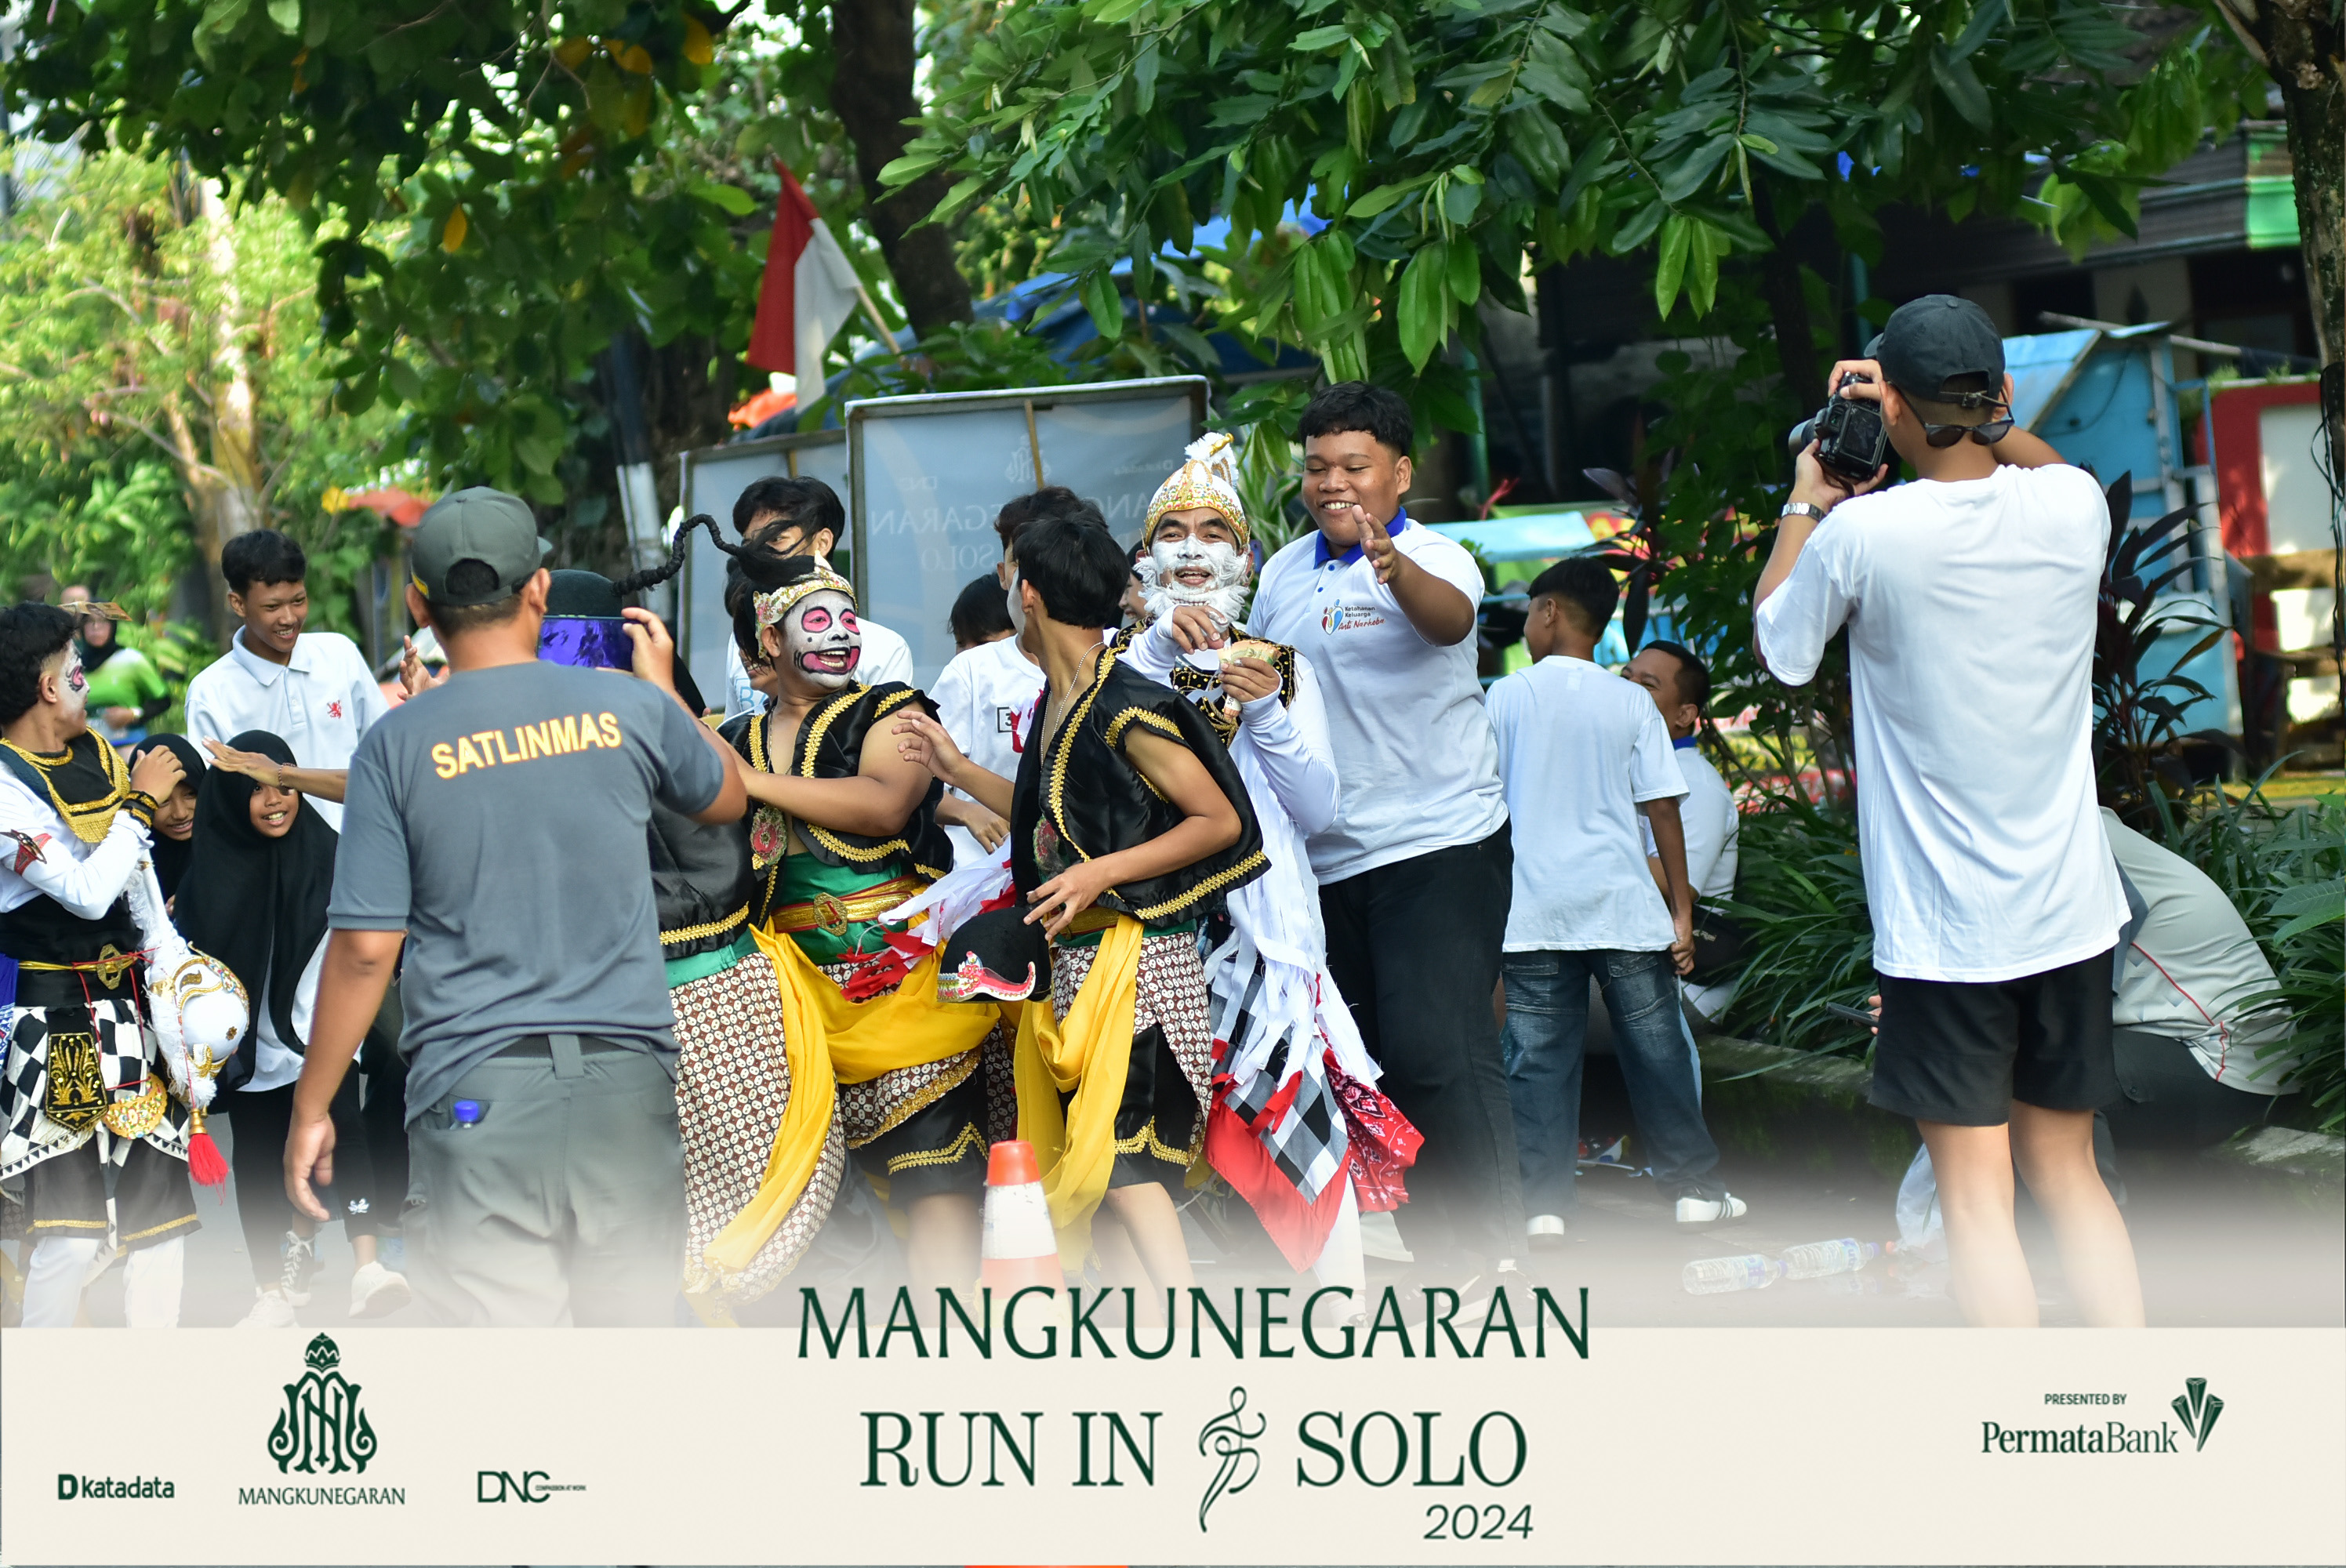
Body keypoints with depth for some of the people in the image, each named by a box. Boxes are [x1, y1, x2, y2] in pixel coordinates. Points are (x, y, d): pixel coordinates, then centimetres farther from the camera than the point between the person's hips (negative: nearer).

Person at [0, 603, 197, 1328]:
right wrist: (141, 802, -16)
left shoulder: (96, 753, 8)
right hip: (59, 1025, -8)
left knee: (161, 1208, 9)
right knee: (70, 1226, -9)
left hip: (133, 1010, 8)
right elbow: (88, 892, -23)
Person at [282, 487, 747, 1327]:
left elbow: (364, 949, -5)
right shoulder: (630, 709, 3)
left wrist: (310, 1111, 4)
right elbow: (727, 798, 25)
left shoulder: (397, 745, -2)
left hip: (476, 1091, -2)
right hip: (626, 1077, 2)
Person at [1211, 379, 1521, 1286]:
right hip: (1325, 861, 7)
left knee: (1439, 1052, -18)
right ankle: (1439, 1260, 17)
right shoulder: (1285, 574, 12)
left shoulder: (1432, 559, -8)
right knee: (1362, 1066, 9)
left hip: (1438, 846, -7)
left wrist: (1394, 567, -51)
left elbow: (1450, 618, -32)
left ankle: (1492, 1257, -14)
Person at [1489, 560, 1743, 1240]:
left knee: (1540, 1057, 2)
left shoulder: (1505, 698, 2)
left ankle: (1544, 1203, -3)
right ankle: (1693, 1187, 15)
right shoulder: (1631, 704, 1)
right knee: (1655, 1047, 9)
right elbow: (1662, 810, 0)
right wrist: (1681, 908, 4)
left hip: (1534, 909, 0)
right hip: (1624, 903, 0)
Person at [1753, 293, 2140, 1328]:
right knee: (2068, 1174, 15)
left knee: (1977, 1195, -1)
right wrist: (1969, 419, 14)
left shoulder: (1863, 533, -16)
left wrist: (1805, 506, 14)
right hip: (2069, 911, 5)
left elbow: (1778, 648, 5)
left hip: (1943, 925, -5)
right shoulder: (2074, 507, -3)